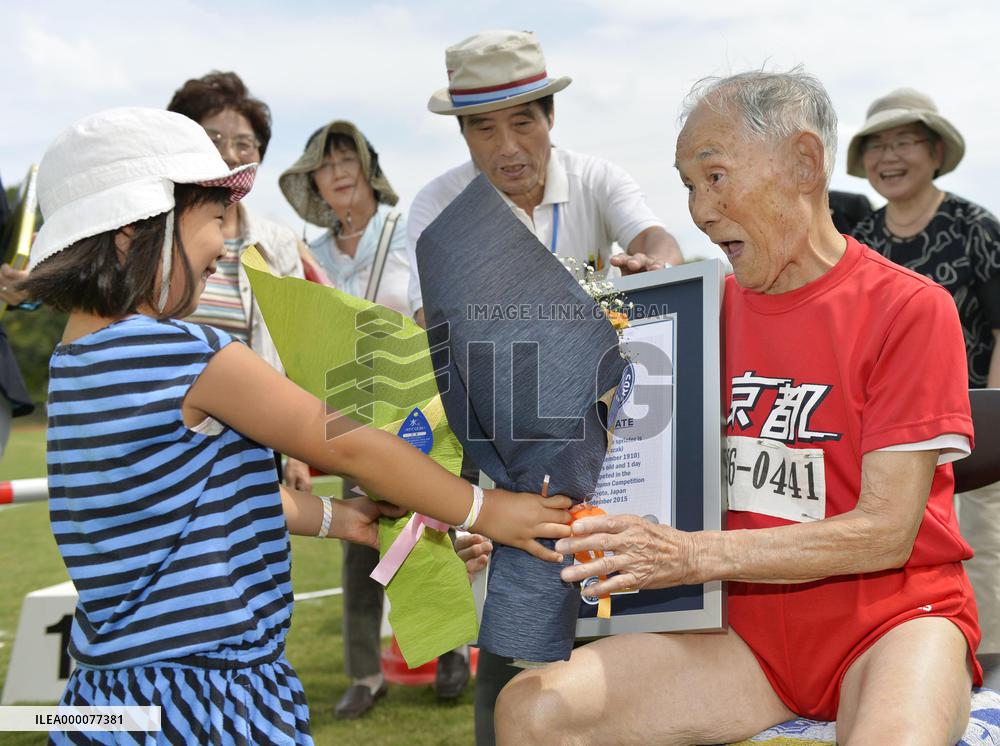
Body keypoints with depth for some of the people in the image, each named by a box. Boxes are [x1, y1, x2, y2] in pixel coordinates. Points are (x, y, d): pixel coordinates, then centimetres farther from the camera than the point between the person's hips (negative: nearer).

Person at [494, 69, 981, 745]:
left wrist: (693, 555, -21)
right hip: (754, 621, 5)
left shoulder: (910, 309, -7)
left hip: (890, 617, -4)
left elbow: (886, 532, -13)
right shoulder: (716, 307, 10)